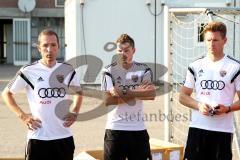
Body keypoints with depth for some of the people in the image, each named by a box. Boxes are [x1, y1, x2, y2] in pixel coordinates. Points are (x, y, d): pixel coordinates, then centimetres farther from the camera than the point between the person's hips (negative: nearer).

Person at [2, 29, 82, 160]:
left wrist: (75, 113, 7)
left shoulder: (68, 70, 4)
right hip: (38, 138, -3)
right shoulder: (28, 71, -6)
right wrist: (22, 115, -3)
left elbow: (78, 92, 23)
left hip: (64, 137, 3)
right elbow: (6, 93, 6)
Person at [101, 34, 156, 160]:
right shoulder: (109, 71, -3)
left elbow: (151, 94, -12)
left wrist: (124, 92, -19)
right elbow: (108, 100, -13)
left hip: (138, 129, 2)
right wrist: (138, 92, -13)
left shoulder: (144, 70, 4)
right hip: (115, 129, -2)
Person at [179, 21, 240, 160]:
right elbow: (183, 96, 11)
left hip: (223, 129, -2)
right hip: (197, 127, 2)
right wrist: (199, 105, -8)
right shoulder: (195, 66, 8)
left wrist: (227, 108, -18)